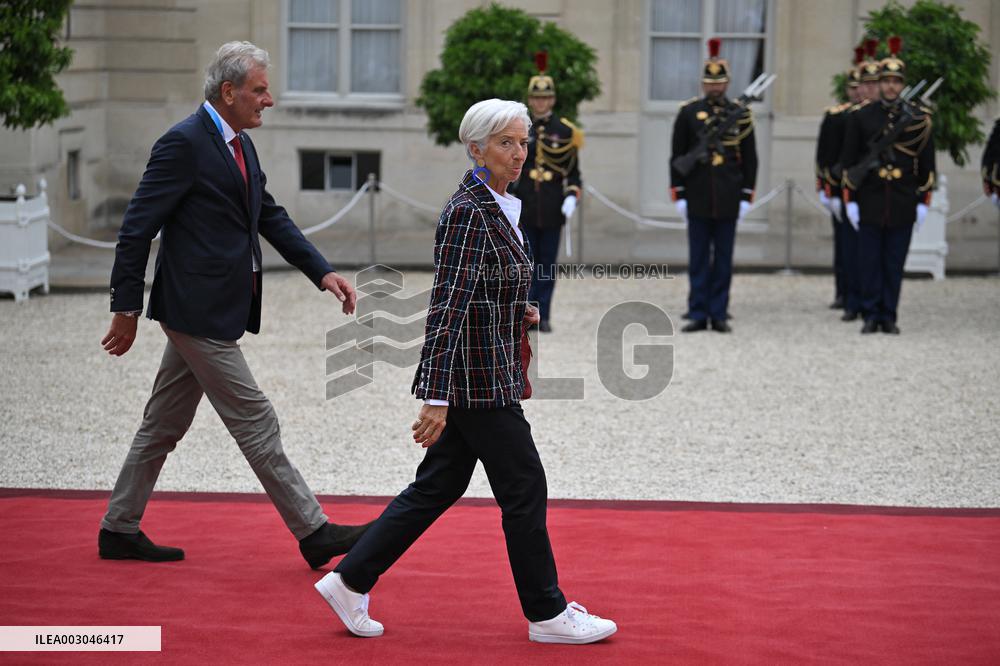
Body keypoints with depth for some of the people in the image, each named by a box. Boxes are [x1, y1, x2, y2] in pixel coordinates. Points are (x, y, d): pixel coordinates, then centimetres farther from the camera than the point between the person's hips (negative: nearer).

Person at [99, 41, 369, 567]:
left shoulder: (239, 145, 13)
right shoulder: (183, 143, -16)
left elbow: (271, 218, 17)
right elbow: (137, 228, -15)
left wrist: (323, 272, 6)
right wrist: (127, 309, -13)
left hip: (214, 309, 10)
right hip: (198, 311, -10)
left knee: (165, 424, 15)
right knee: (255, 423, -4)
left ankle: (119, 531, 23)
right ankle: (313, 533, 1)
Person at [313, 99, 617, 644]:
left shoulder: (495, 205, 11)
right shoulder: (468, 212, -18)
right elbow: (447, 306, -24)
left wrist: (515, 313, 12)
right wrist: (436, 399, -28)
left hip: (483, 374, 10)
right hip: (478, 378, -10)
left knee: (438, 486, 13)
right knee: (524, 489, 0)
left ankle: (349, 580, 17)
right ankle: (547, 614, 12)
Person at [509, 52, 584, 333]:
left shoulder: (565, 131, 3)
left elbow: (573, 172, 5)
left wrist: (572, 197, -9)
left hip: (553, 209, 0)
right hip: (524, 209, 0)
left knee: (548, 264, 4)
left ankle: (543, 317, 9)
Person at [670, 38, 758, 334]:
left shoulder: (741, 114, 4)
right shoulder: (688, 112, 2)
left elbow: (750, 159, 6)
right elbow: (677, 156, 4)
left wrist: (746, 196, 0)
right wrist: (678, 195, -2)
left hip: (728, 199, 0)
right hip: (698, 198, 0)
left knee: (723, 260, 5)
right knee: (698, 260, 3)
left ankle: (719, 315, 9)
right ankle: (698, 314, 7)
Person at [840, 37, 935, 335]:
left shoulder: (919, 119, 3)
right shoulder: (861, 117, 3)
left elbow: (927, 164, 6)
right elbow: (848, 161, 4)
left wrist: (923, 202, 2)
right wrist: (850, 200, -1)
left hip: (903, 206, 0)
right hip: (870, 204, 0)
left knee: (894, 264, 5)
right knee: (870, 263, 2)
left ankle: (889, 317, 11)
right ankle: (871, 316, 9)